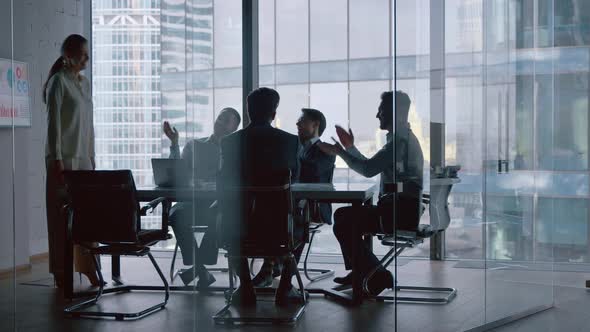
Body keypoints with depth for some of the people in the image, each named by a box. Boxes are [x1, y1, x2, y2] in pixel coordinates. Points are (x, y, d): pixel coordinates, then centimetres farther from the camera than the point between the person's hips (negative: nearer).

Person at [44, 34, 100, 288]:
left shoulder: (84, 82, 15)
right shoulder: (58, 82, -7)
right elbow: (53, 123, -11)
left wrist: (92, 157, 15)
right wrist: (56, 160, -16)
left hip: (83, 158, 7)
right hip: (63, 159, -7)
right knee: (62, 216, -2)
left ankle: (87, 267, 11)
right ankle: (61, 273, 4)